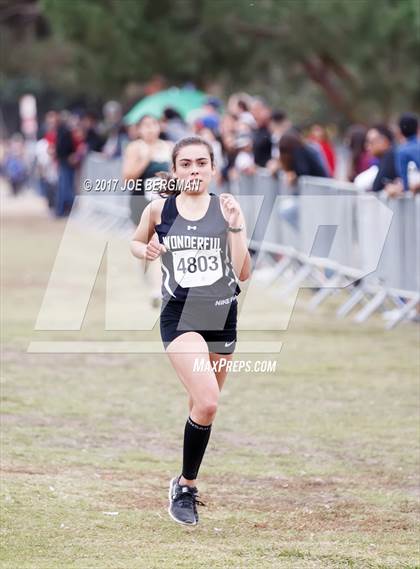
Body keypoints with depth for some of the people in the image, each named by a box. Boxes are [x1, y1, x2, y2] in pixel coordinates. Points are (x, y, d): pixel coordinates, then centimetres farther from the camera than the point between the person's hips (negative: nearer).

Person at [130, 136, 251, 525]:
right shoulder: (159, 210, 1)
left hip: (222, 317, 3)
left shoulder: (226, 208, 1)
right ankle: (185, 487, -4)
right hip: (180, 315, -3)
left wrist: (236, 228, -13)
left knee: (203, 407, 14)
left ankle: (185, 483, 35)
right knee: (207, 402, -20)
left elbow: (243, 273, -1)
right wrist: (146, 251, -2)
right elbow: (135, 243, 21)